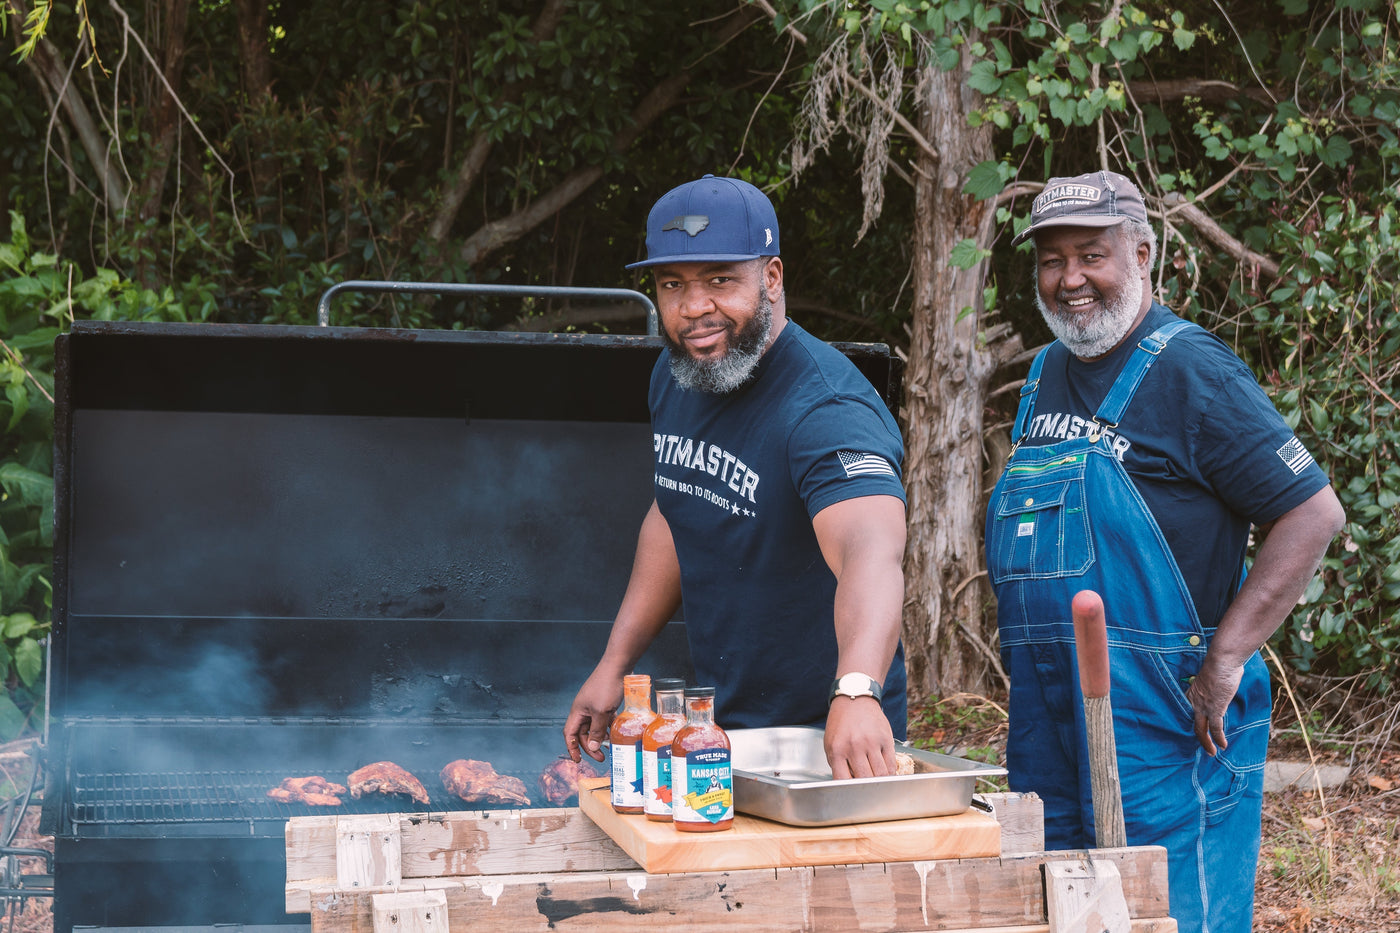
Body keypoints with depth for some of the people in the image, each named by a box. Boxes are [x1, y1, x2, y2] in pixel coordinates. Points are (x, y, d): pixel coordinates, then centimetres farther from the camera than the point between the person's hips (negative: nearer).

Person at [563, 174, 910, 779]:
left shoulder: (827, 410, -27)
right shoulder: (674, 377, -1)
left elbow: (871, 553, -44)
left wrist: (856, 692, -62)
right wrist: (614, 664, 11)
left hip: (822, 737, -7)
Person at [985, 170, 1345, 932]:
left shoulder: (1189, 370, -10)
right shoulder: (1045, 376, 14)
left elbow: (1313, 513, -14)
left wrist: (1226, 659, -18)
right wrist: (1028, 647, 12)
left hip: (1163, 719, -8)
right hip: (1046, 719, 8)